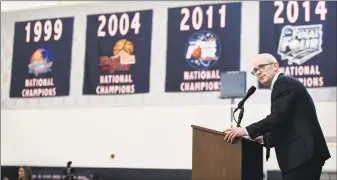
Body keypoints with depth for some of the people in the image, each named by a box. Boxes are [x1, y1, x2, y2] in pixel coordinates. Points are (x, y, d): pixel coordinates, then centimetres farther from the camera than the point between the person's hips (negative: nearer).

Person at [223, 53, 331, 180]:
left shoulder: (284, 83, -6)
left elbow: (278, 117, -20)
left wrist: (247, 131, -18)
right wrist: (264, 139, 13)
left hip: (303, 154, -10)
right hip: (303, 154, 10)